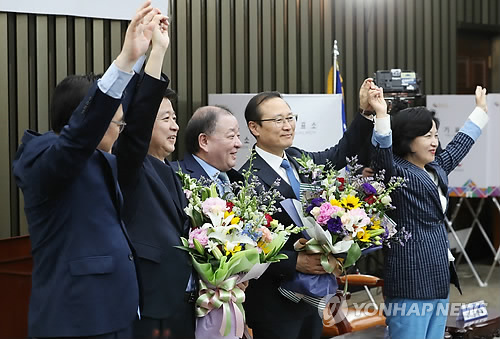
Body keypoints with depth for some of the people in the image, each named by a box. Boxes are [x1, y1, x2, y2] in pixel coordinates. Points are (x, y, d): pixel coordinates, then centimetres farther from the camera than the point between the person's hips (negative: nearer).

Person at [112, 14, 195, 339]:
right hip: (149, 305, -8)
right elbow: (138, 116, -23)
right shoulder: (131, 168, -6)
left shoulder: (169, 172, 17)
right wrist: (158, 48, -27)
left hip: (183, 300, 8)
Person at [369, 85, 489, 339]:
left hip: (439, 276, 9)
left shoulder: (436, 169, 17)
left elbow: (459, 145, 32)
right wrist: (381, 116, -43)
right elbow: (383, 153, -29)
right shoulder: (396, 173, -9)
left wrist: (480, 111, 43)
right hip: (411, 279, -9)